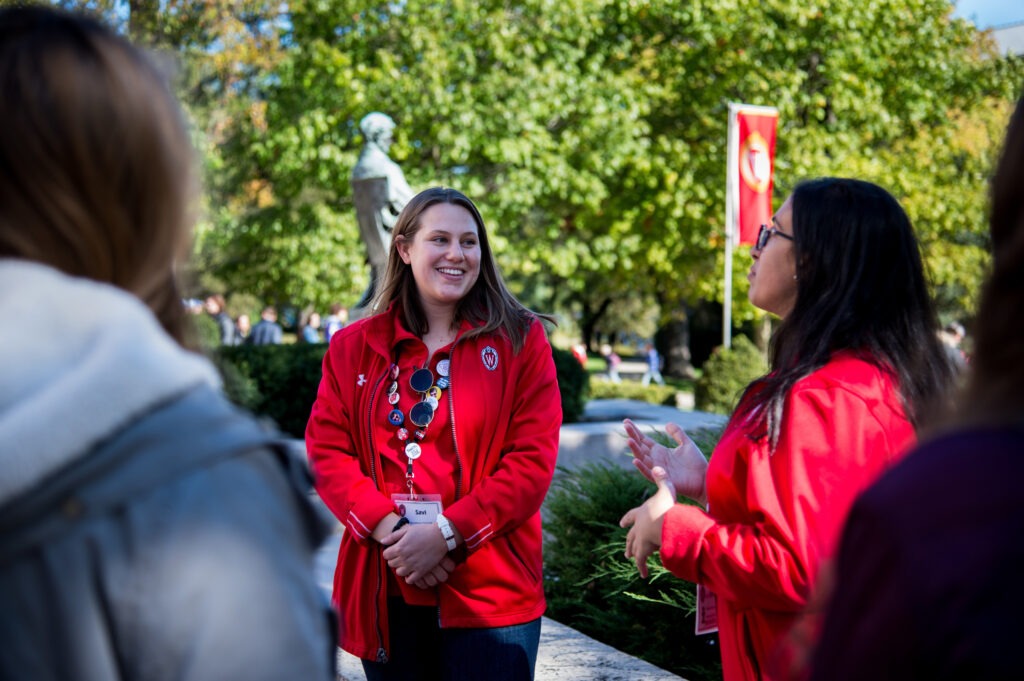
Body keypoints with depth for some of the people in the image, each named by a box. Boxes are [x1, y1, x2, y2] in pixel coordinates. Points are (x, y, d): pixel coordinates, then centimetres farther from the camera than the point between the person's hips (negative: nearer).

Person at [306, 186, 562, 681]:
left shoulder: (520, 341, 2)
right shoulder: (354, 347, 9)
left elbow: (533, 460, -5)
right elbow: (326, 450, 2)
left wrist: (447, 533, -14)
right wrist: (386, 527, -14)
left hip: (489, 594, -2)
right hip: (385, 595, 2)